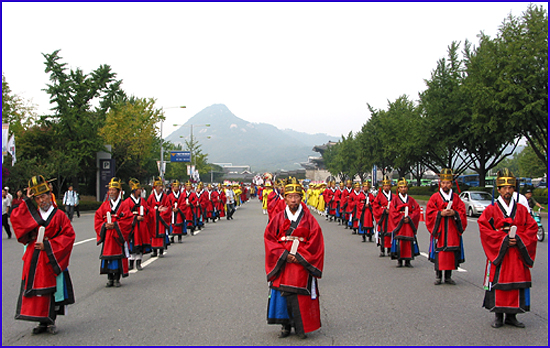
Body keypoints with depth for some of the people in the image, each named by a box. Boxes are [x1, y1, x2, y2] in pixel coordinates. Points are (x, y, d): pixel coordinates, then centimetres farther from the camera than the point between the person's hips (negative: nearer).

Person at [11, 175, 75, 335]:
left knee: (51, 290, 0)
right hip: (33, 261, 3)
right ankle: (42, 323, 12)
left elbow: (68, 236, -5)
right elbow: (15, 218, -4)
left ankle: (50, 322, 12)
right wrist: (26, 201, -4)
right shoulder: (31, 215, 11)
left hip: (52, 260, -3)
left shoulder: (59, 216, 1)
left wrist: (48, 245, -12)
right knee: (35, 290, 2)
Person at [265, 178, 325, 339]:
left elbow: (315, 241, -1)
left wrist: (299, 256, -10)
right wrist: (284, 255, -10)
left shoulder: (308, 219, 3)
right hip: (282, 264, 1)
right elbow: (269, 238, 2)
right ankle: (286, 325, 14)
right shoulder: (278, 218, 6)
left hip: (302, 264, -1)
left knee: (301, 296, -3)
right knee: (282, 293, 1)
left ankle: (301, 327, 10)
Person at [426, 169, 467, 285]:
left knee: (451, 253, 2)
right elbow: (430, 213, -2)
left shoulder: (456, 198, 10)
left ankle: (448, 276, 12)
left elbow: (462, 212, 6)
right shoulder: (435, 197, 3)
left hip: (452, 231, 2)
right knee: (438, 253, -4)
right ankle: (438, 276, 6)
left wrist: (454, 213, -12)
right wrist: (440, 213, -16)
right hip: (439, 231, -2)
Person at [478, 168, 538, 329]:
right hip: (497, 253, -3)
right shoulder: (491, 210, 0)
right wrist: (503, 239, -15)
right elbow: (484, 229, -7)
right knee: (497, 283, -3)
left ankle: (511, 316, 16)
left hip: (518, 254, 3)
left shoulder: (522, 210, 9)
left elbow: (532, 228, 7)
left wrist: (519, 239, -10)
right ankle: (498, 316, 8)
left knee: (516, 284, 4)